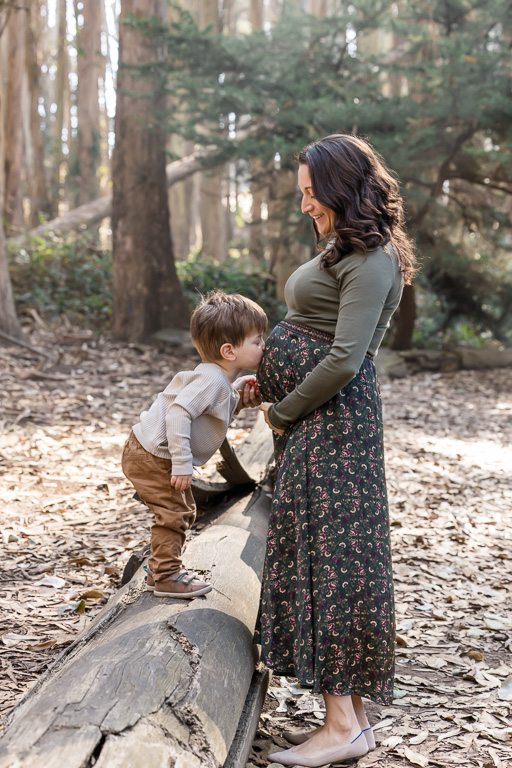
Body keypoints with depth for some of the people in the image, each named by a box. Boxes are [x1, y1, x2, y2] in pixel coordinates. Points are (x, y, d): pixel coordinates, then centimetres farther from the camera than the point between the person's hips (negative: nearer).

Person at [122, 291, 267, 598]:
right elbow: (178, 414, -34)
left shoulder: (221, 378, 5)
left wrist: (239, 396, -2)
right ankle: (167, 576, 7)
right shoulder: (212, 379, -26)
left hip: (154, 454, 10)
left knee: (183, 511, 18)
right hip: (150, 457, -10)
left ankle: (161, 570, 30)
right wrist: (182, 464, -32)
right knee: (175, 512, -5)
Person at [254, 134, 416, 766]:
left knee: (325, 553, -9)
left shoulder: (370, 261, -15)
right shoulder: (346, 250, 17)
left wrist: (282, 411, -12)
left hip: (331, 417, -10)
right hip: (310, 414, 10)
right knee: (321, 549, 9)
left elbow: (343, 359, -22)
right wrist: (272, 378, 13)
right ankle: (348, 712, 15)